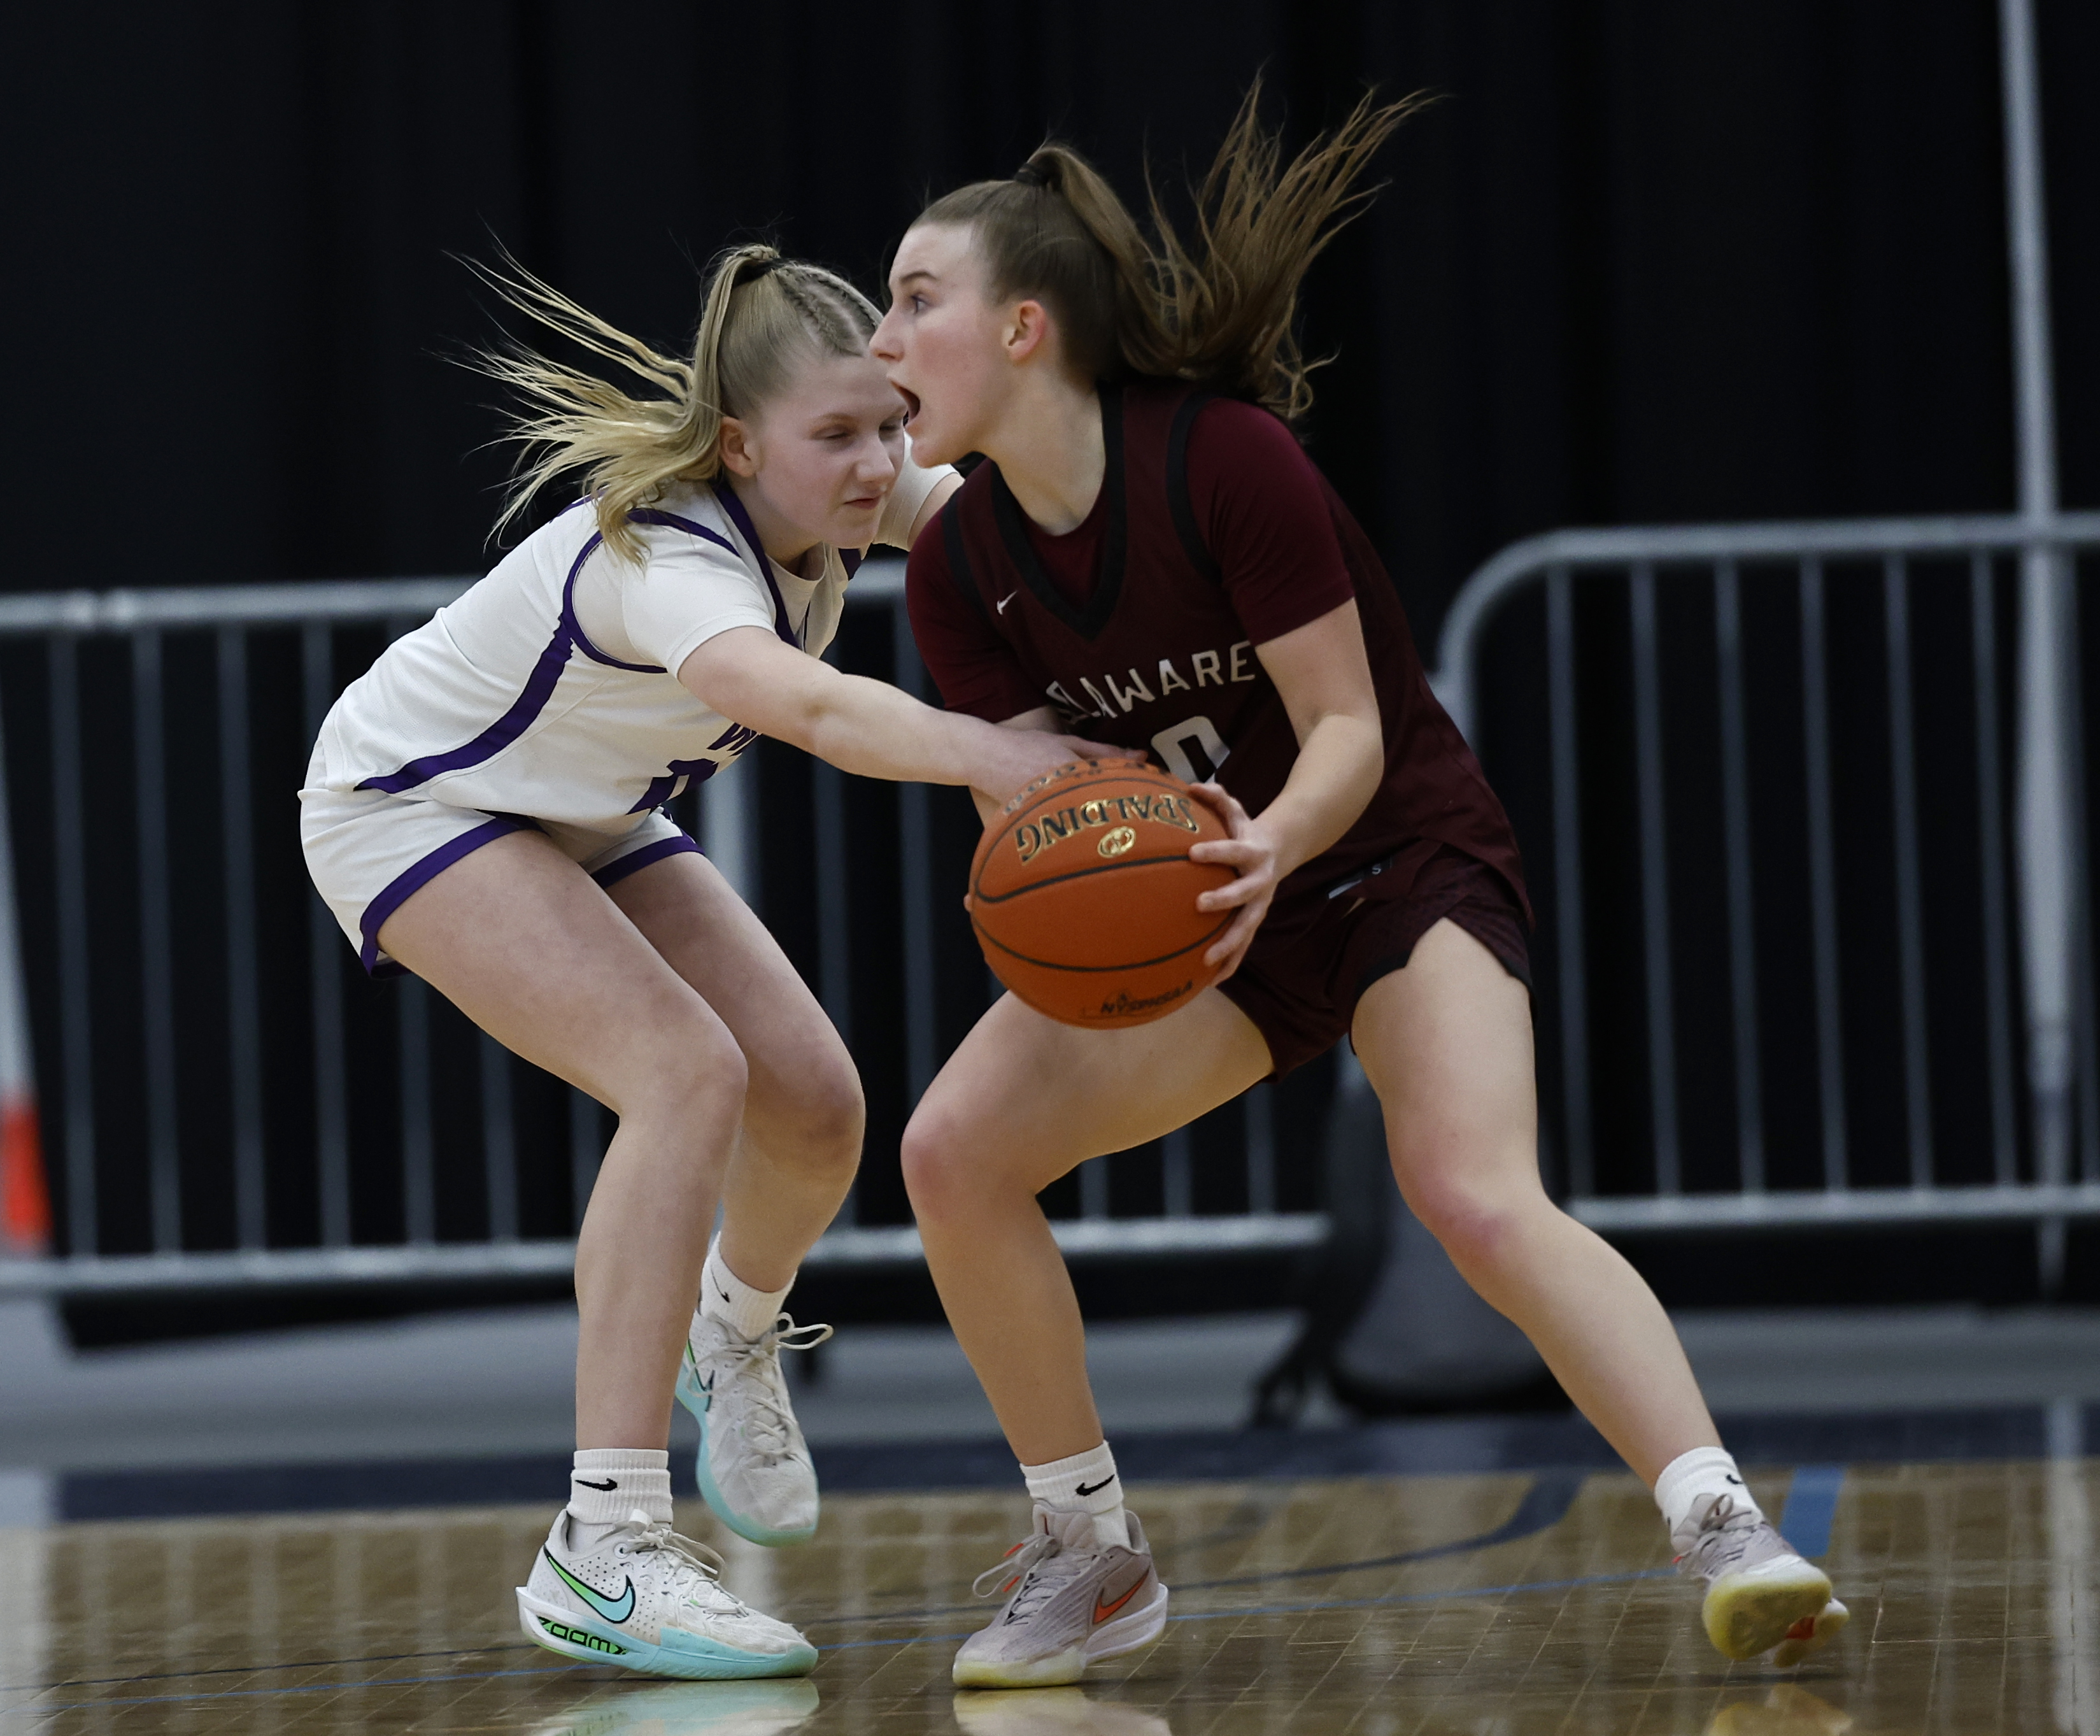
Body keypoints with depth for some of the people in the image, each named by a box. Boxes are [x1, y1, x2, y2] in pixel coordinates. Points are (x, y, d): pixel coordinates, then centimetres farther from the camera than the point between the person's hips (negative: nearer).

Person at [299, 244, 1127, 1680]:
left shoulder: (831, 494, -15)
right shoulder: (667, 563, -41)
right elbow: (809, 706, -61)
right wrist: (994, 757, -77)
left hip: (585, 815, 8)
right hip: (410, 804, -8)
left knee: (816, 1107, -1)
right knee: (689, 1072, -28)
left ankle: (736, 1340, 36)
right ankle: (603, 1556, -27)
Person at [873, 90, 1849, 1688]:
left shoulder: (1224, 459, -22)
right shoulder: (957, 571, -6)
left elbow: (1349, 734, -21)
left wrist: (1264, 847, -42)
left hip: (1403, 868, -6)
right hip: (1191, 915, 6)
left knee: (1477, 1197, -31)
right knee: (957, 1149, -14)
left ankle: (1728, 1531, -33)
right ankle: (1094, 1559, 0)